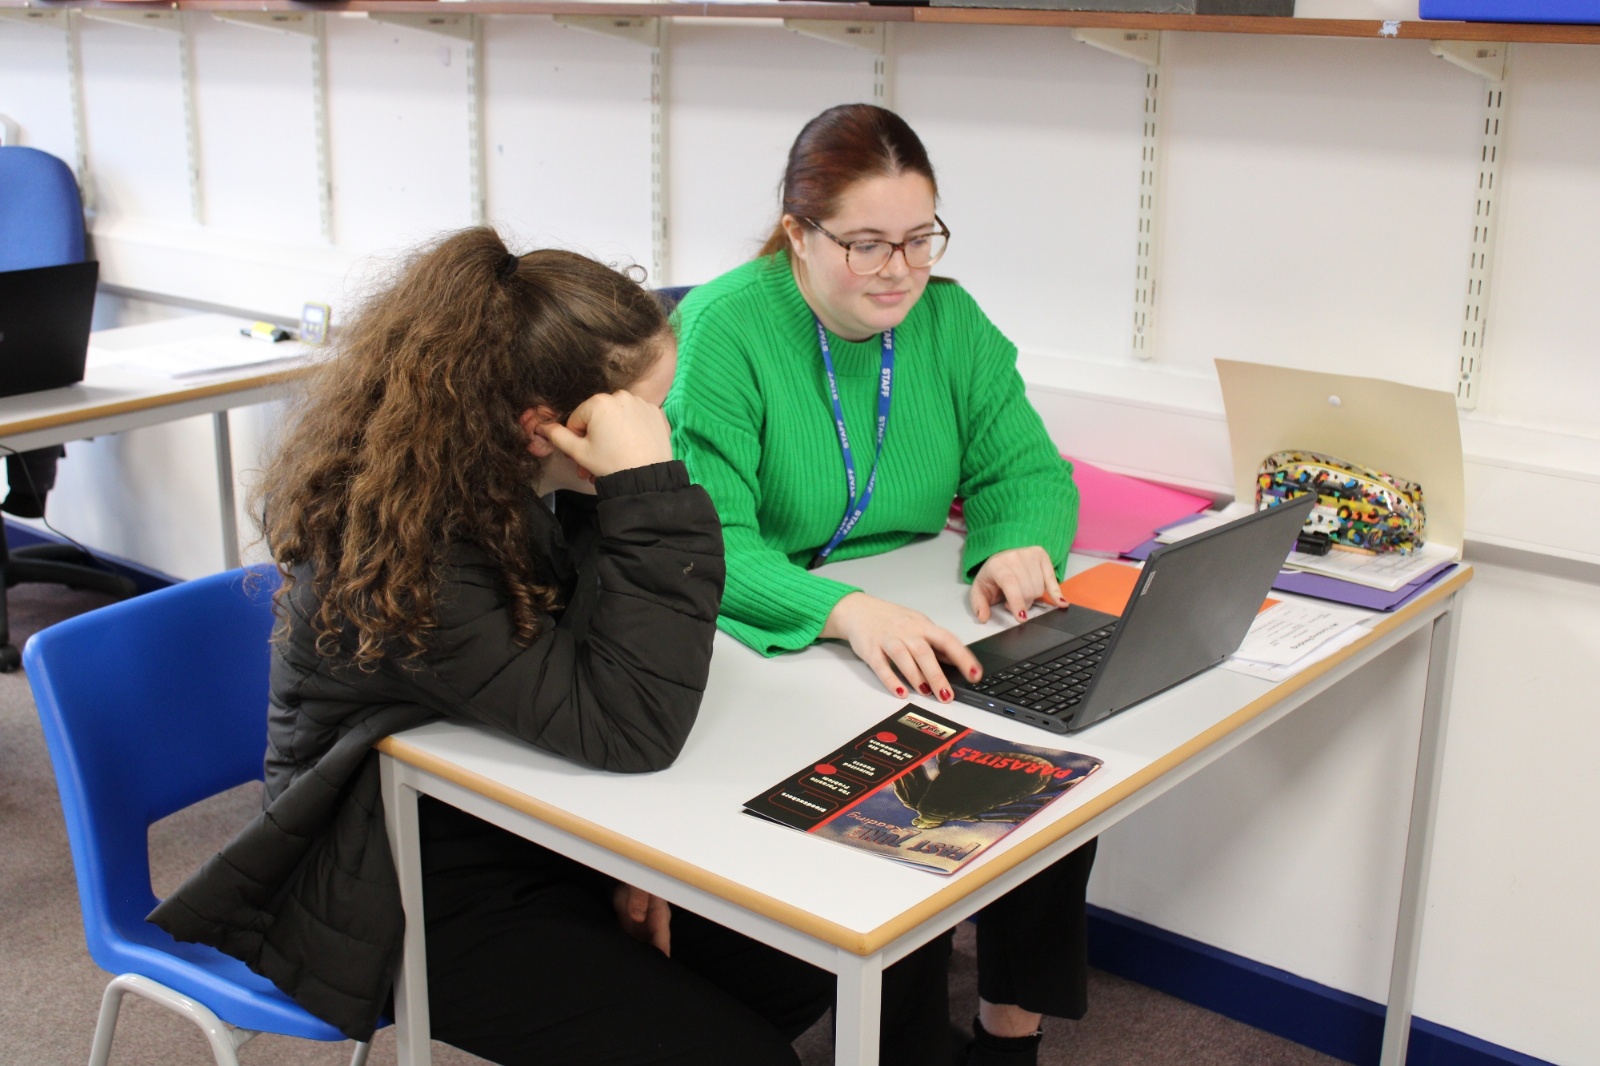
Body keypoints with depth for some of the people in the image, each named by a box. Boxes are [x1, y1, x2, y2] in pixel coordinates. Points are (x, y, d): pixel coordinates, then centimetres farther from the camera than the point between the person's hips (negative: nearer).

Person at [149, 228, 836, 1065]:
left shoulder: (518, 491, -6)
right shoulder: (398, 556, -30)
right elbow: (628, 730, -35)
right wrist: (648, 487, -38)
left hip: (525, 831, 8)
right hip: (414, 898, -8)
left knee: (804, 972, 3)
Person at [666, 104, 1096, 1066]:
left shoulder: (949, 319, 3)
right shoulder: (722, 330, -15)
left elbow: (1028, 470, 5)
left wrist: (1018, 548, -20)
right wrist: (847, 610, -42)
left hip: (909, 628, 5)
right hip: (762, 651, -5)